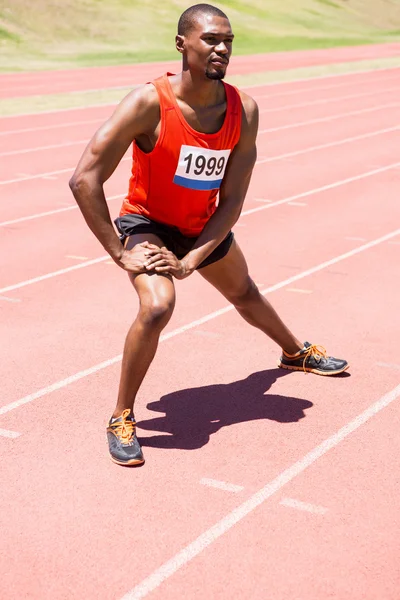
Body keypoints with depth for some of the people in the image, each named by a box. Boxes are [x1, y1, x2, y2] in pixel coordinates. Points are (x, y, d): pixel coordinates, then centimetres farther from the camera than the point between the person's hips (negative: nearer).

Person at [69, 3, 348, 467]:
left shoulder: (244, 111, -18)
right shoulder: (150, 103, -31)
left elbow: (232, 200, -15)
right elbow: (84, 180, -32)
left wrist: (191, 260, -25)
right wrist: (121, 255, -31)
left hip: (205, 227, 5)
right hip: (147, 223, -4)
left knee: (245, 294, 27)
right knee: (157, 306, -31)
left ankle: (294, 353, 59)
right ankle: (121, 419, -13)